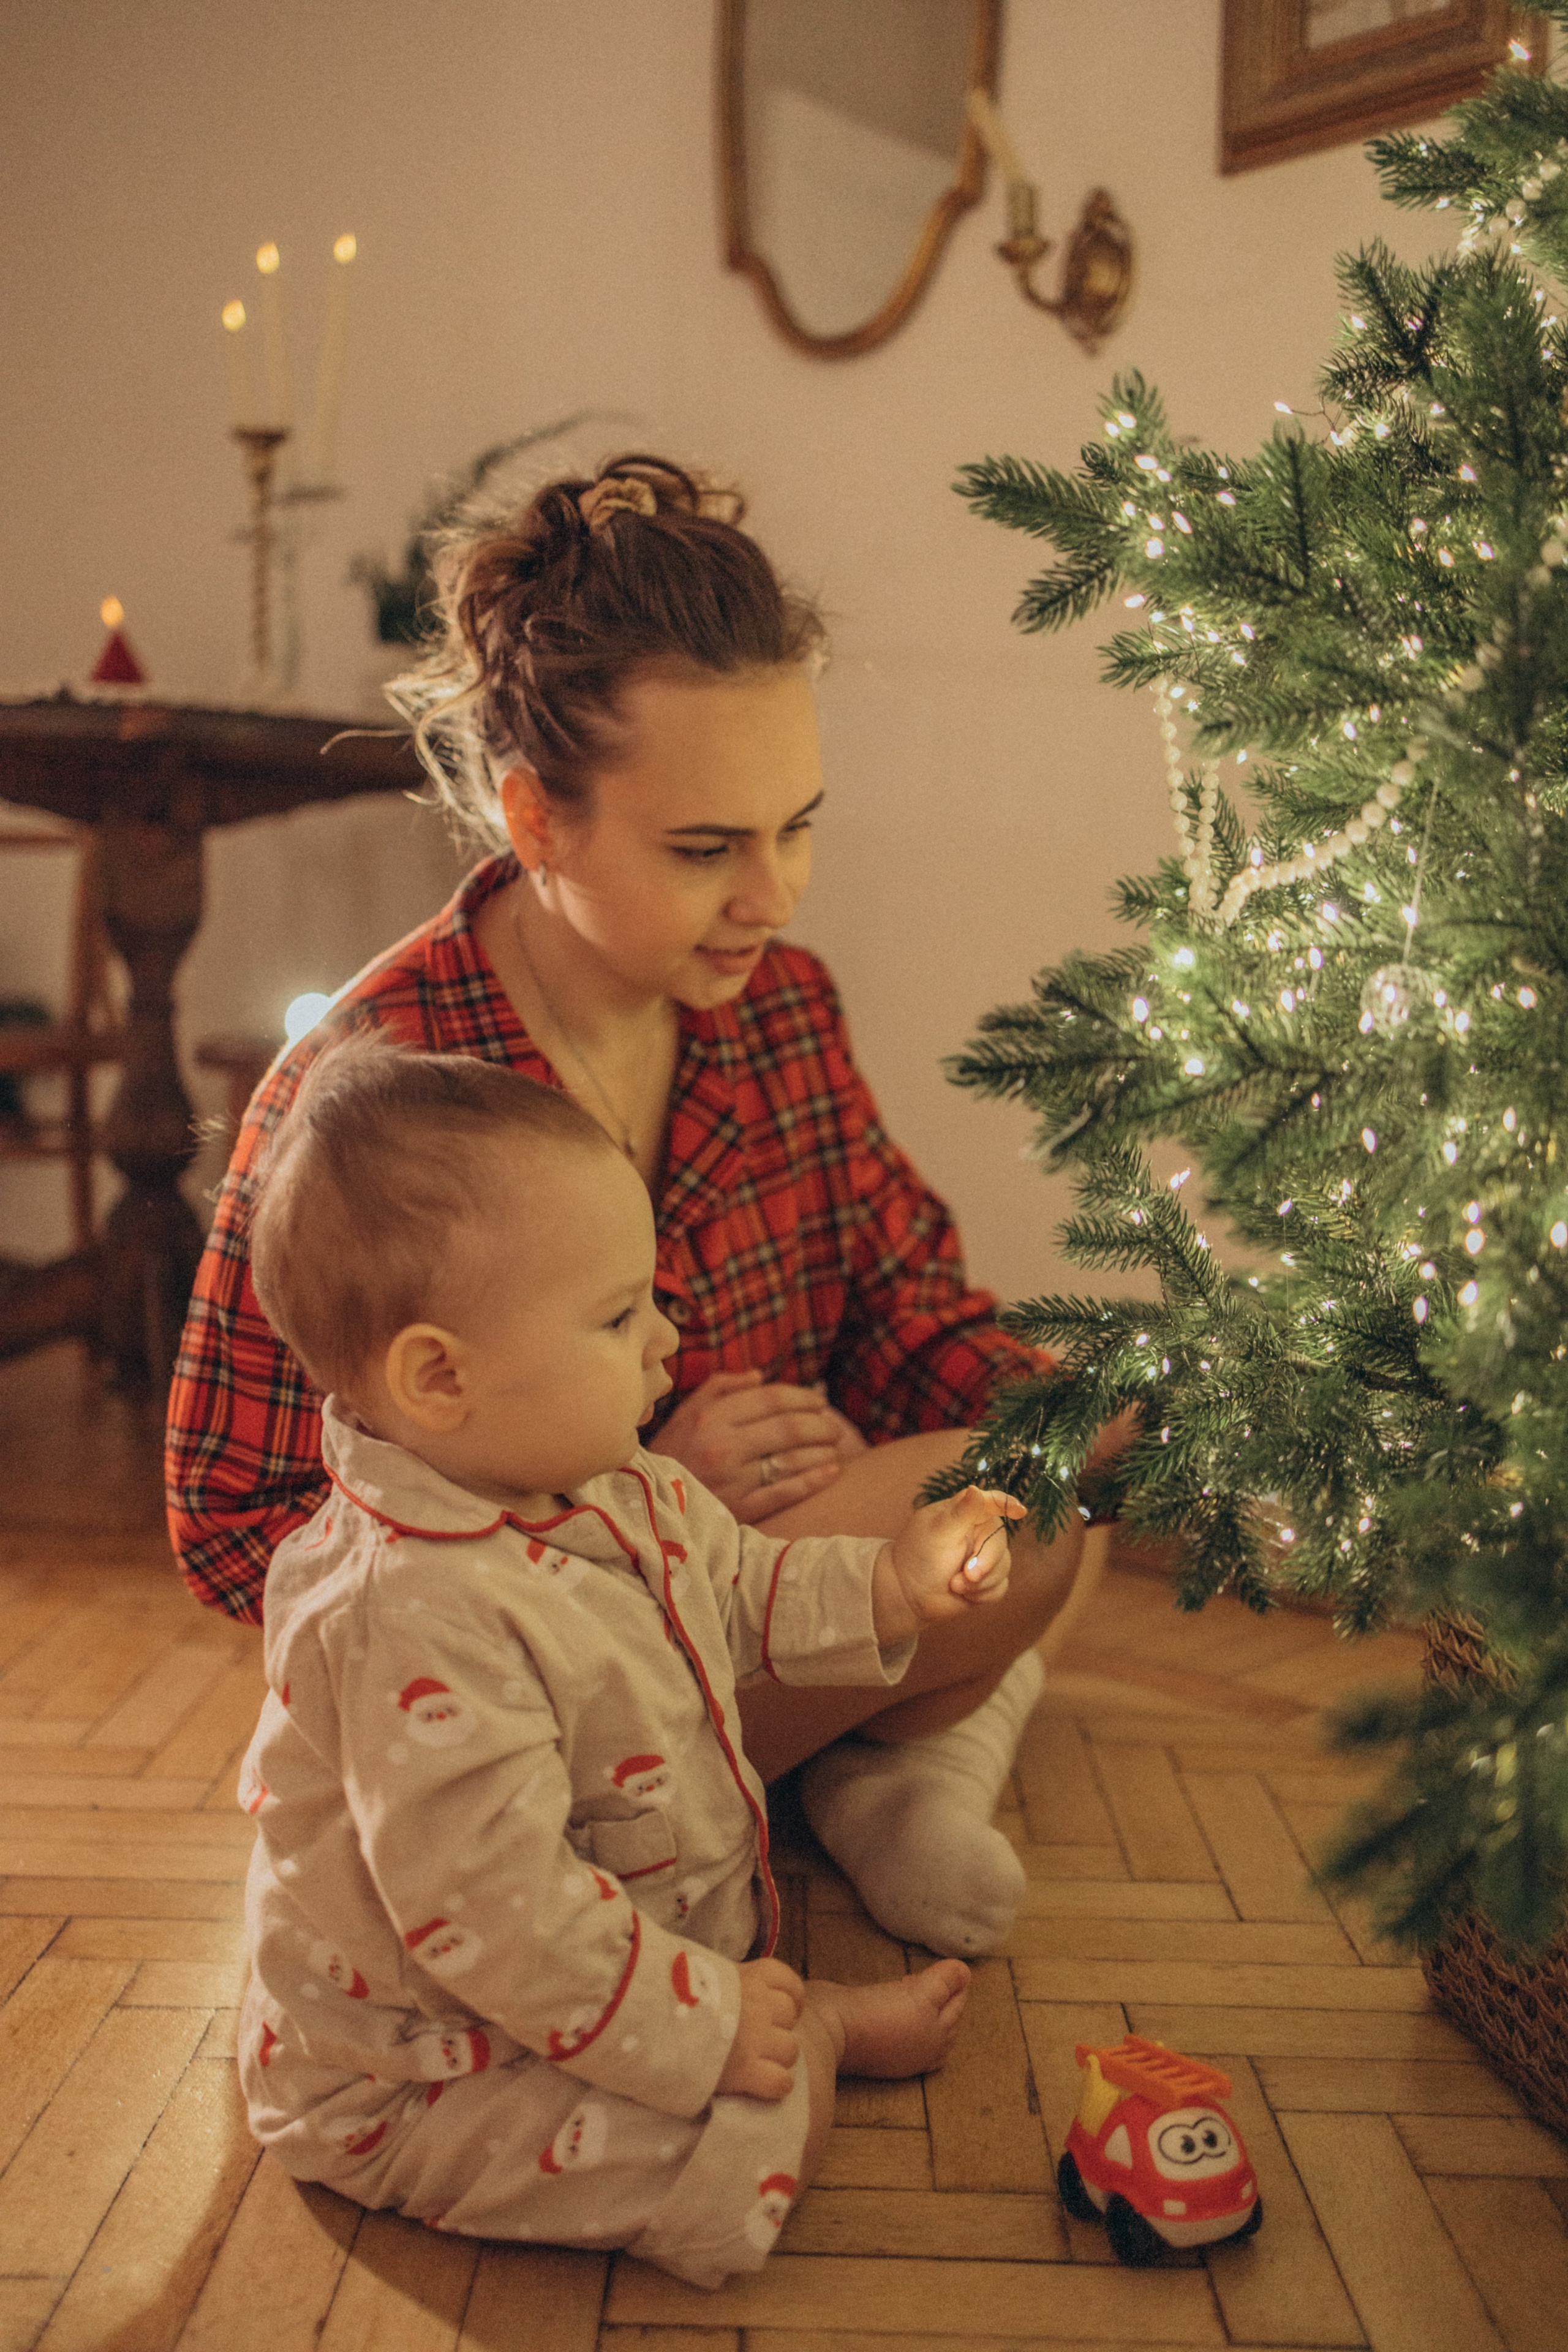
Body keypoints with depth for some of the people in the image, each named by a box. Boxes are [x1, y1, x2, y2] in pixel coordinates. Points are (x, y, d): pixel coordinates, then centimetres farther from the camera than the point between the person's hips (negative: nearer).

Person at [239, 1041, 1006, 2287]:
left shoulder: (619, 1492, -5)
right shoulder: (419, 1622, -38)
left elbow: (737, 1592, 13)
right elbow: (494, 1915, -35)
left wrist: (888, 1586, -3)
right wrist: (700, 2026, -25)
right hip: (428, 2076, -9)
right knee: (775, 2119, -15)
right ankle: (831, 2026, 9)